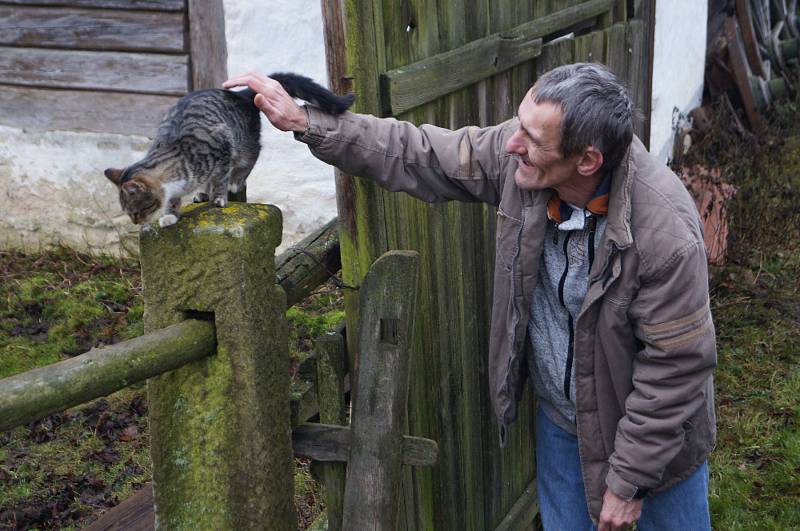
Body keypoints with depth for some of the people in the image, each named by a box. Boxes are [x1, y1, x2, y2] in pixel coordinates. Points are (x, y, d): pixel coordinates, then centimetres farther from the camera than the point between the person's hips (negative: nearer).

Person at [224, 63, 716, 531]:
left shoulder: (667, 232, -35)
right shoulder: (519, 153, -21)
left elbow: (676, 368, -26)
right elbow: (419, 155, -9)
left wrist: (627, 481, -18)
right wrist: (306, 121, -12)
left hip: (651, 432, -4)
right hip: (560, 417, 5)